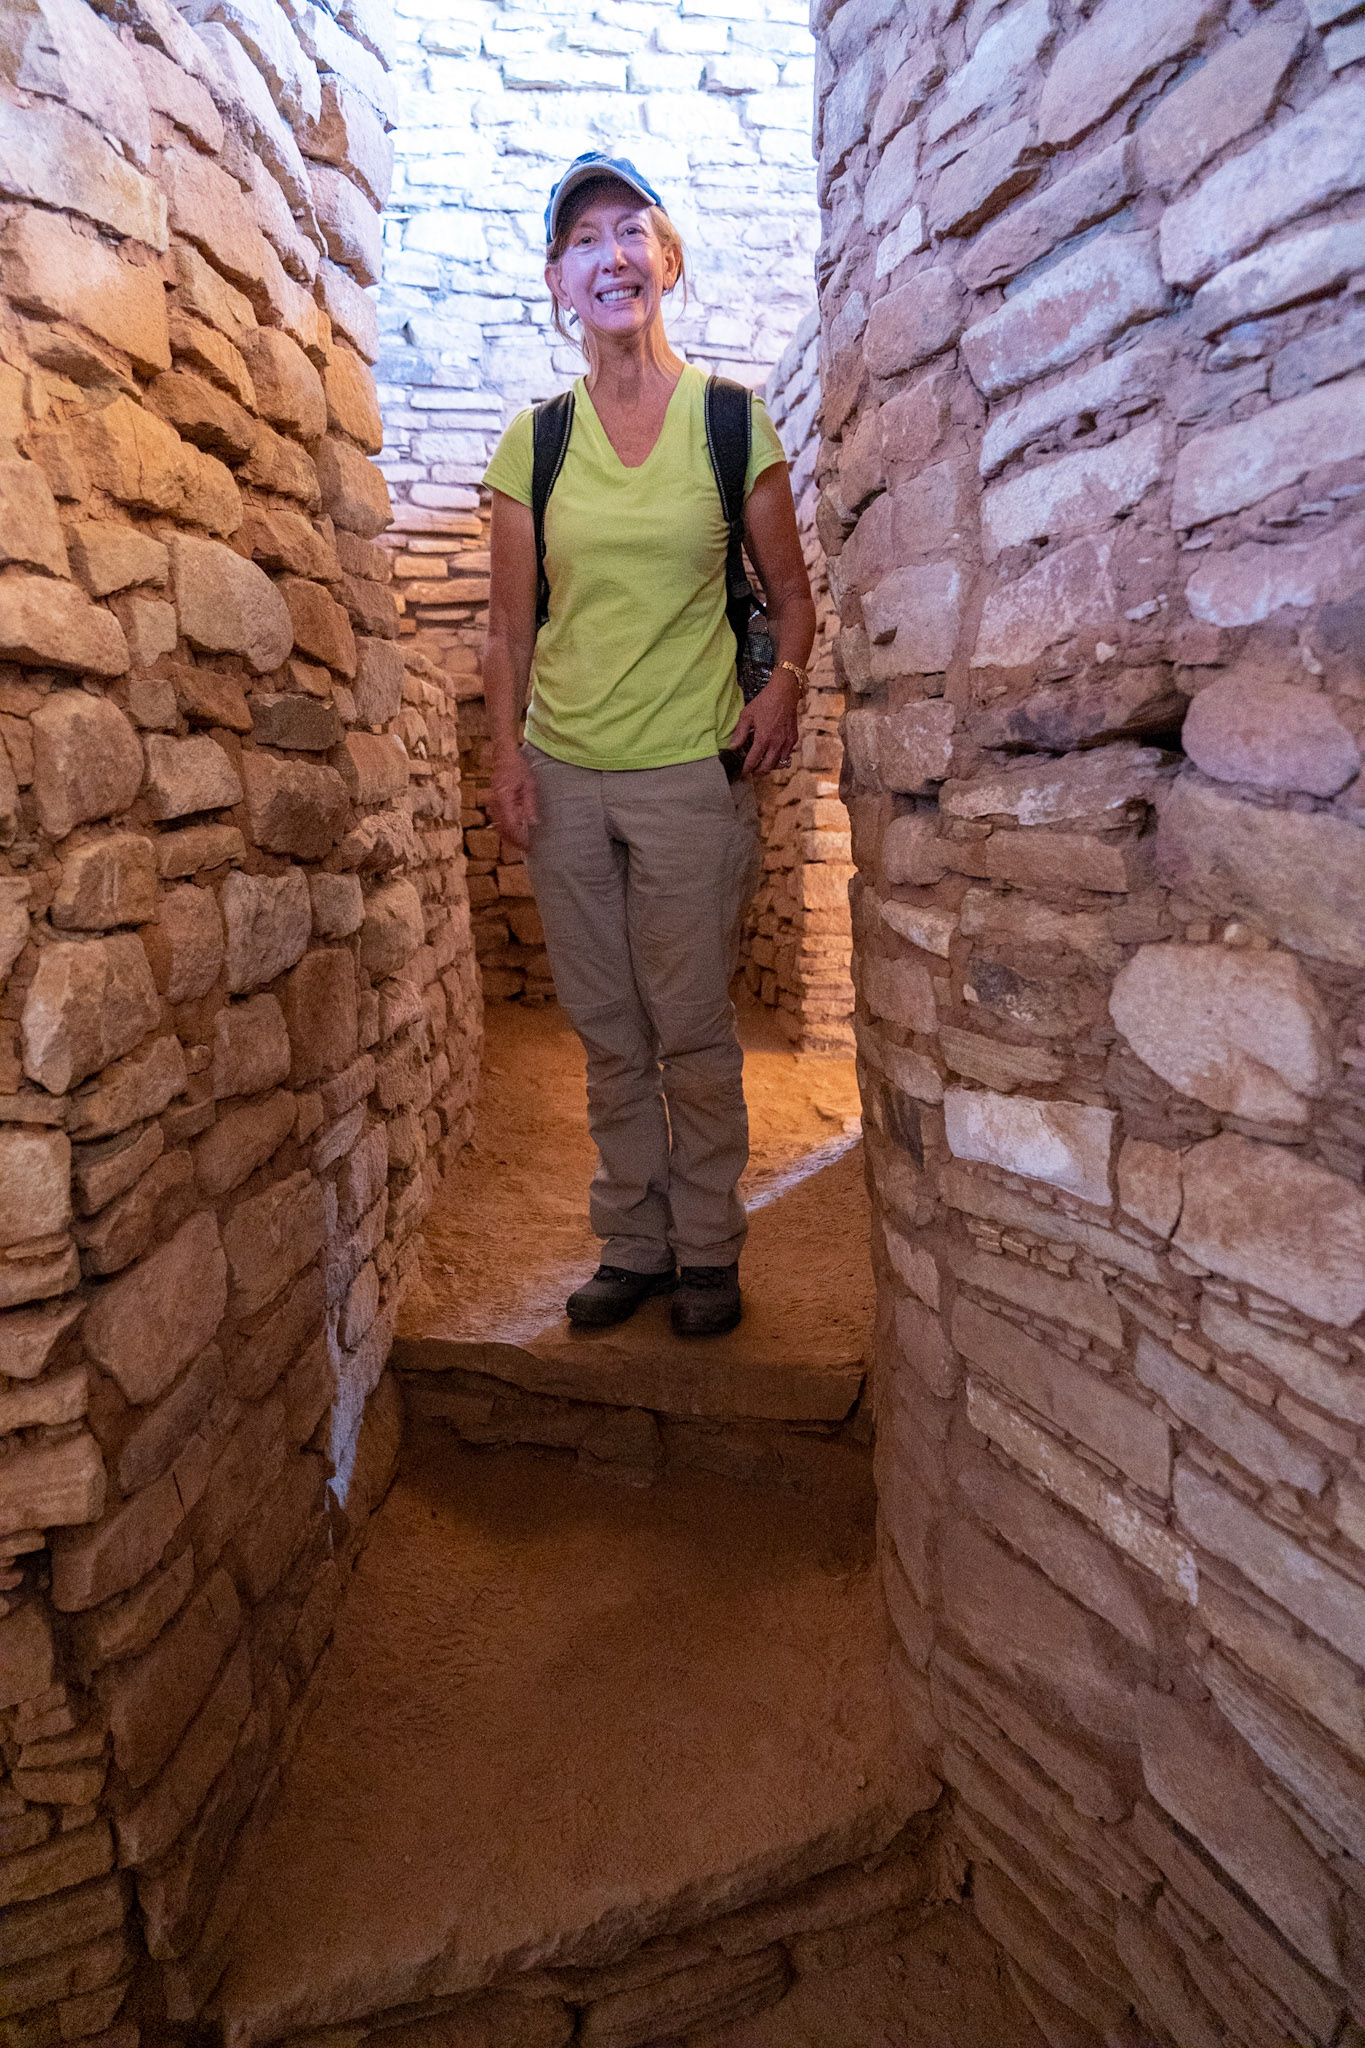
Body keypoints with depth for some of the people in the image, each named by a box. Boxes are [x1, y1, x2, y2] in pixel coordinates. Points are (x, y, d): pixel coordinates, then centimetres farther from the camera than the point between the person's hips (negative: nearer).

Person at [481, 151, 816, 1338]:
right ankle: (634, 1244, 25)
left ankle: (708, 1251, 19)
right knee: (607, 1031, 10)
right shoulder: (533, 444, 8)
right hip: (564, 778, 3)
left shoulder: (732, 420, 3)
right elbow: (512, 628, 9)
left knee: (692, 1031, 2)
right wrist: (507, 751, -3)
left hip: (690, 773, -3)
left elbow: (792, 595, 7)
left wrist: (785, 685, -12)